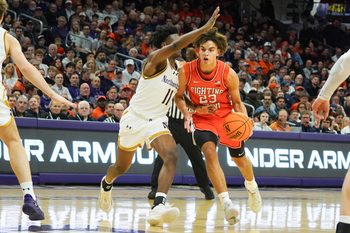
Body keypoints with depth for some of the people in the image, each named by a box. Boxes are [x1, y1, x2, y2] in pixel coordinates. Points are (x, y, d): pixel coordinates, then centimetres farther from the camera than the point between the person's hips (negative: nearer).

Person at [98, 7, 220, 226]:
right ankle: (107, 184, 51)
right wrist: (205, 28, -41)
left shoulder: (178, 70, 9)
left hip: (157, 121, 5)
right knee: (121, 167, 15)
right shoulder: (156, 59, -14)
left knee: (171, 157, -25)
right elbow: (175, 46, -35)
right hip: (135, 118, -5)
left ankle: (158, 207, -38)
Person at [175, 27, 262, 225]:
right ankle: (226, 203, -32)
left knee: (240, 158, 18)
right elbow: (179, 96, -2)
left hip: (227, 118, 1)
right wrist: (187, 114, -20)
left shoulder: (229, 74, -21)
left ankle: (252, 187, 53)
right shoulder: (186, 71, -20)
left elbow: (237, 102, -7)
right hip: (202, 120, -1)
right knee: (210, 152, -28)